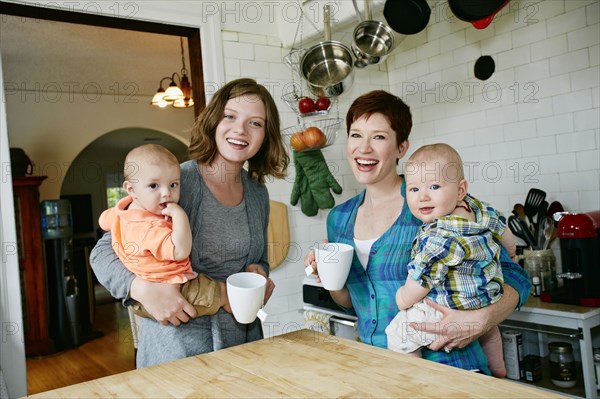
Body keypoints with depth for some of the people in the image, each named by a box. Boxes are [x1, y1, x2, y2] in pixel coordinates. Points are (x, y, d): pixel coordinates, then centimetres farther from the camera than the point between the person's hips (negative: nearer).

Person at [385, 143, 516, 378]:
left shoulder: (437, 239, -33)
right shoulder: (480, 209, -7)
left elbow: (420, 284, -28)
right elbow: (503, 232, 14)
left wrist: (403, 299, -7)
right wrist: (511, 250, 35)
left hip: (450, 312, -9)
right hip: (490, 302, 10)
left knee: (397, 333, 0)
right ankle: (498, 370, 58)